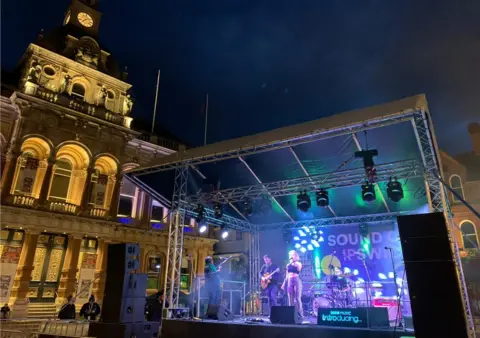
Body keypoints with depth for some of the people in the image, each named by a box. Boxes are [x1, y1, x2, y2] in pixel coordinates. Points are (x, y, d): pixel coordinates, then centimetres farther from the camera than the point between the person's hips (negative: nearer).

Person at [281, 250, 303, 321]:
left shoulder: (298, 264, 3)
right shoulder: (288, 265, 15)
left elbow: (298, 270, -20)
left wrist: (294, 262, -15)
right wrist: (284, 284, 12)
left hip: (297, 281, -5)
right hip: (289, 282, 5)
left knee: (298, 298, -9)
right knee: (290, 299, 4)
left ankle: (300, 314, -4)